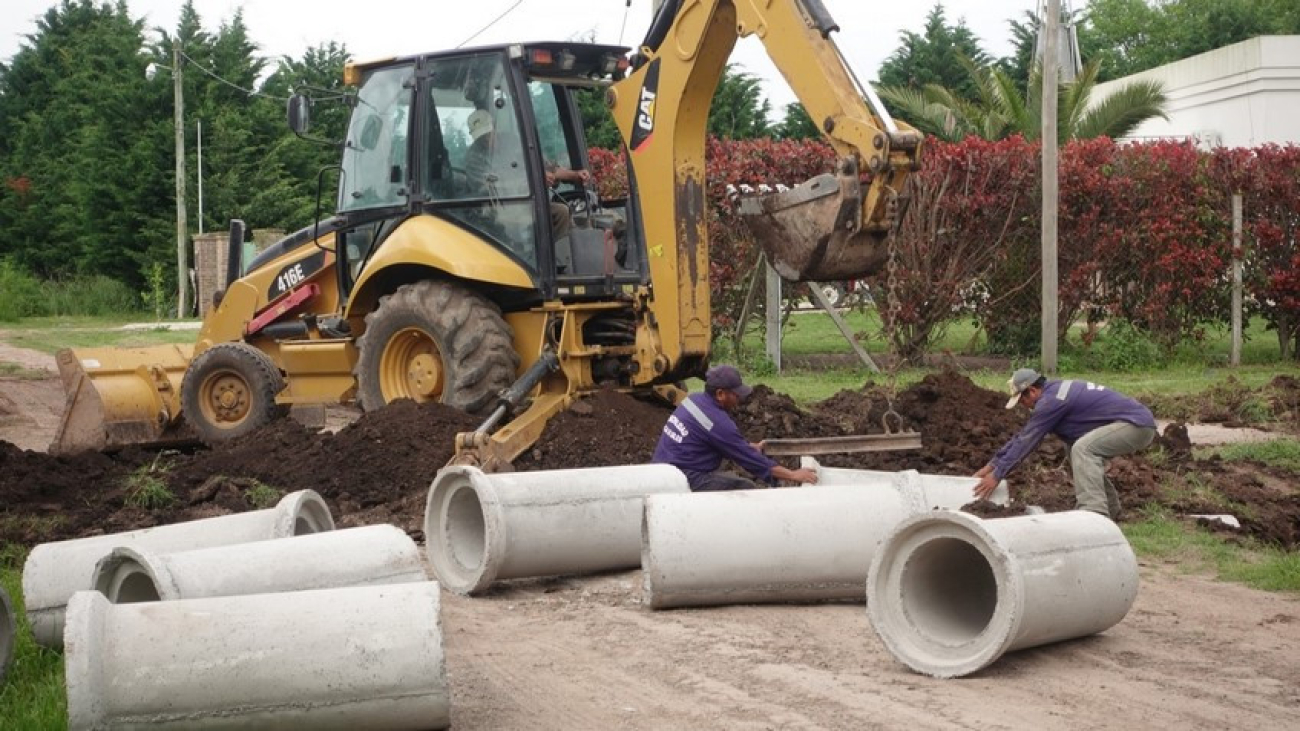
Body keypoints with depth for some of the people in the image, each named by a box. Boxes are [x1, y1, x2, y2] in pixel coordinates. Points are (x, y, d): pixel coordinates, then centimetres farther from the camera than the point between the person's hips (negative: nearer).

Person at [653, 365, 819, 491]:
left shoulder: (694, 400, 7)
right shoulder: (717, 422, -18)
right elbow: (748, 459, -13)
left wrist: (751, 447, 31)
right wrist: (793, 475, -7)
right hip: (682, 482, -10)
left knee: (733, 481, 20)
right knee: (747, 490, -8)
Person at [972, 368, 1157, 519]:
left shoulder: (1051, 401, -17)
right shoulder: (1052, 392, 13)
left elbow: (1026, 441, -15)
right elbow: (1022, 435, 18)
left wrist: (997, 474, -10)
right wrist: (992, 464, 17)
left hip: (1138, 425, -11)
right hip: (1134, 424, 11)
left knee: (1082, 449, -25)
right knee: (1083, 451, 22)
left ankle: (1094, 512, -29)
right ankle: (1110, 507, 27)